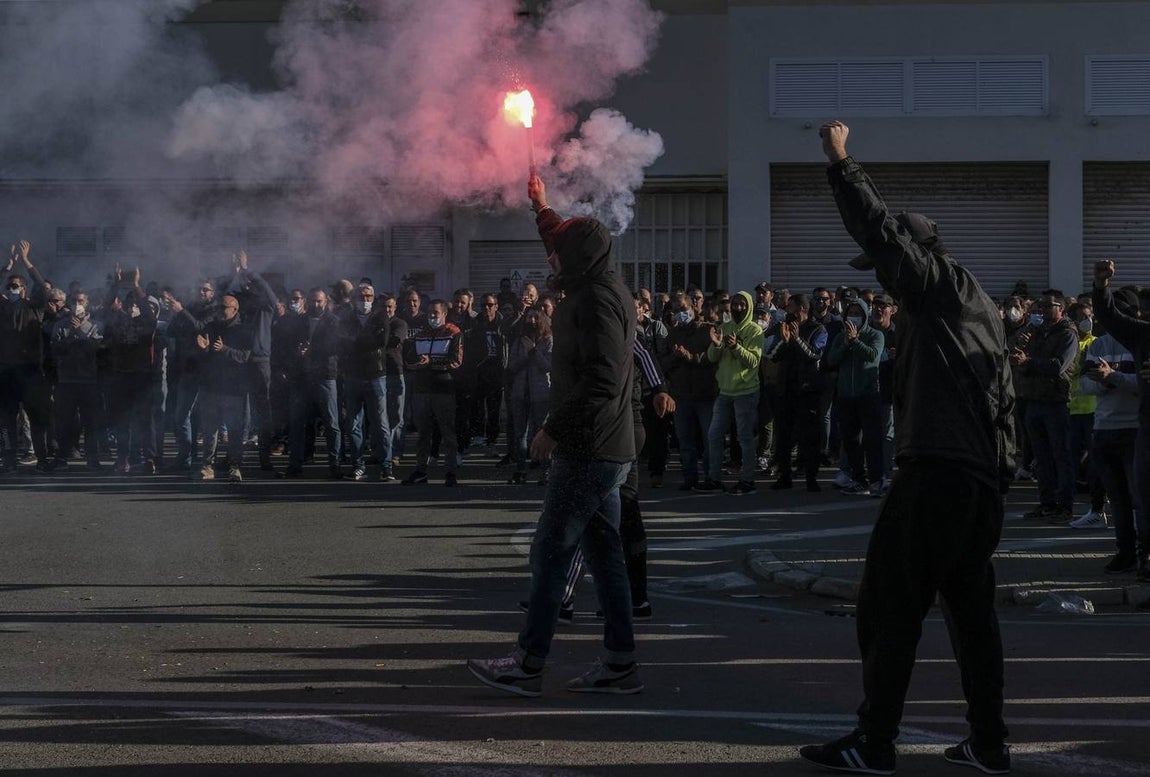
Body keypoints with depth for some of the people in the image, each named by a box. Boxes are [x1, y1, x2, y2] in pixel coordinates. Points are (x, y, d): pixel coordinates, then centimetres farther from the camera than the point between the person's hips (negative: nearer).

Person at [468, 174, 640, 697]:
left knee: (551, 550, -6)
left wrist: (555, 428, -21)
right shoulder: (603, 290, 14)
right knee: (603, 551, 10)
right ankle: (620, 664, 11)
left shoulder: (595, 301, -17)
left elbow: (601, 379, -26)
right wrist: (541, 208, 40)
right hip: (606, 449, 10)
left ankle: (528, 665, -3)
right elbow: (567, 246, 37)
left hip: (588, 451, -10)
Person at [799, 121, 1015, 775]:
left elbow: (882, 232, -11)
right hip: (983, 476, 9)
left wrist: (841, 163, -6)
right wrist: (1001, 469, 20)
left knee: (890, 609, -6)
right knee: (971, 608, 12)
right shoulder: (980, 306, 22)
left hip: (936, 472, -9)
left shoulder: (944, 283, -2)